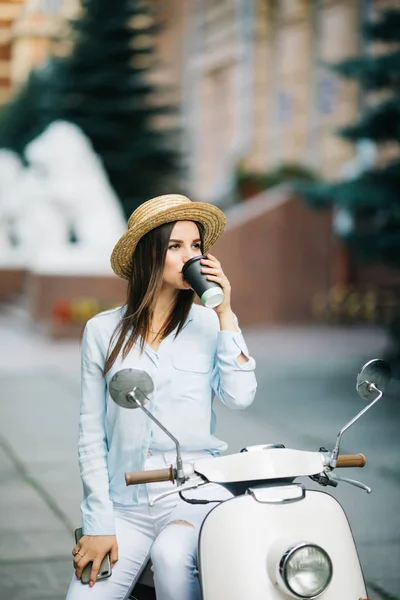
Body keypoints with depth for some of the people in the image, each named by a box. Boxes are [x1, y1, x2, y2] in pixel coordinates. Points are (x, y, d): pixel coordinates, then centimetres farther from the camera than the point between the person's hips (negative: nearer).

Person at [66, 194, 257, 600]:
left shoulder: (210, 324, 6)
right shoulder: (103, 331, 6)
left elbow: (240, 397, -9)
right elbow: (91, 433, 5)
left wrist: (225, 315, -7)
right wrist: (98, 523, -2)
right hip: (126, 502, 1)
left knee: (172, 556, -31)